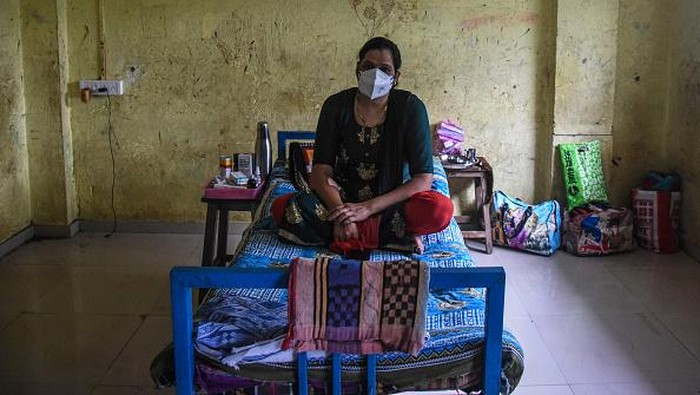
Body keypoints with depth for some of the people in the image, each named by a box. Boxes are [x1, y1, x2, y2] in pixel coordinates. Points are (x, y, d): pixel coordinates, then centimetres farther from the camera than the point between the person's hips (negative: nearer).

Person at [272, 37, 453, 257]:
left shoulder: (409, 107, -7)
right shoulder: (336, 106, -2)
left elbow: (424, 178, -13)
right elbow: (321, 172, -9)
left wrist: (369, 208, -23)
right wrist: (342, 214, -29)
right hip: (343, 200, 2)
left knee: (441, 209, -33)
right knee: (283, 207, -28)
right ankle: (393, 234, -23)